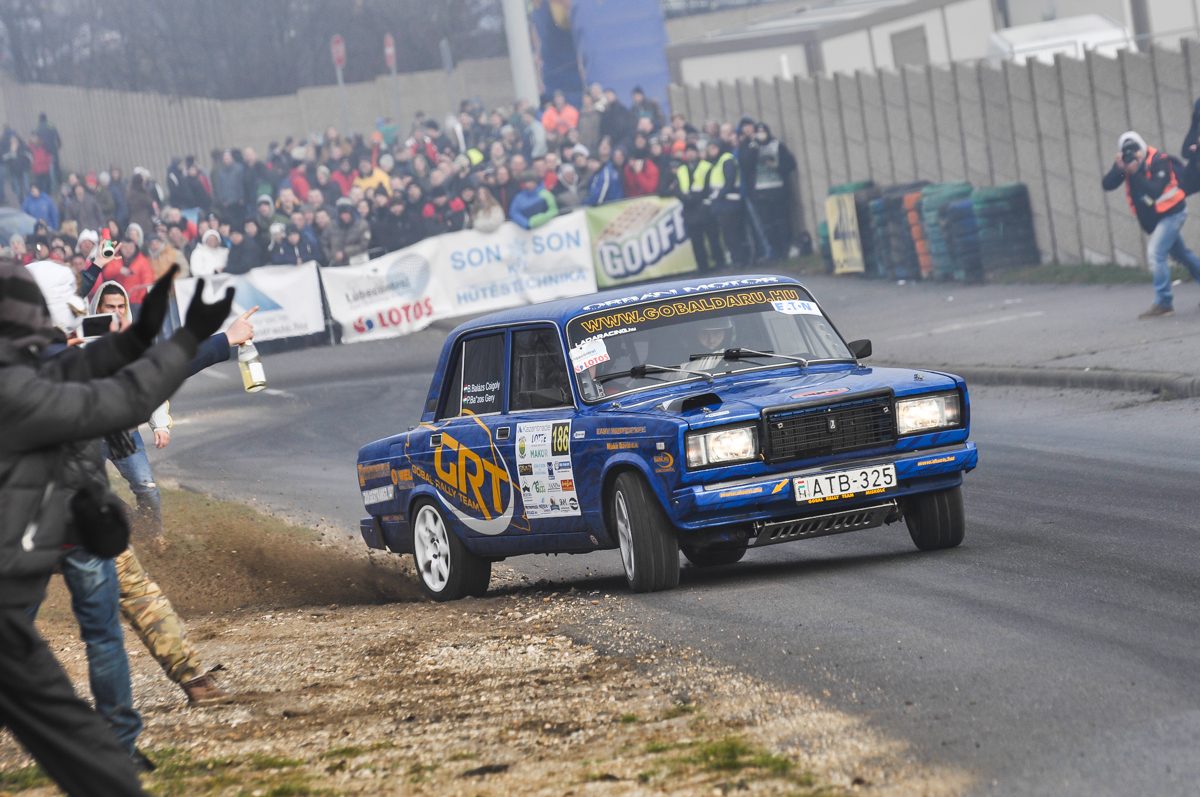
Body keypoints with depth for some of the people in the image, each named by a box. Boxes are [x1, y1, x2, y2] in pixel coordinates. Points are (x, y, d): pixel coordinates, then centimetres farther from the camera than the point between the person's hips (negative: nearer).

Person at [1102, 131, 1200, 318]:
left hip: (1171, 213, -8)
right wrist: (1118, 169, -31)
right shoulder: (1126, 163, -4)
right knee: (1181, 254, 19)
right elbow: (1107, 185, -14)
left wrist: (1135, 173, -36)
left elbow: (1155, 191, -33)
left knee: (1156, 253, -20)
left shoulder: (1159, 161, -22)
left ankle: (1163, 303, -17)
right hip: (1154, 219, 8)